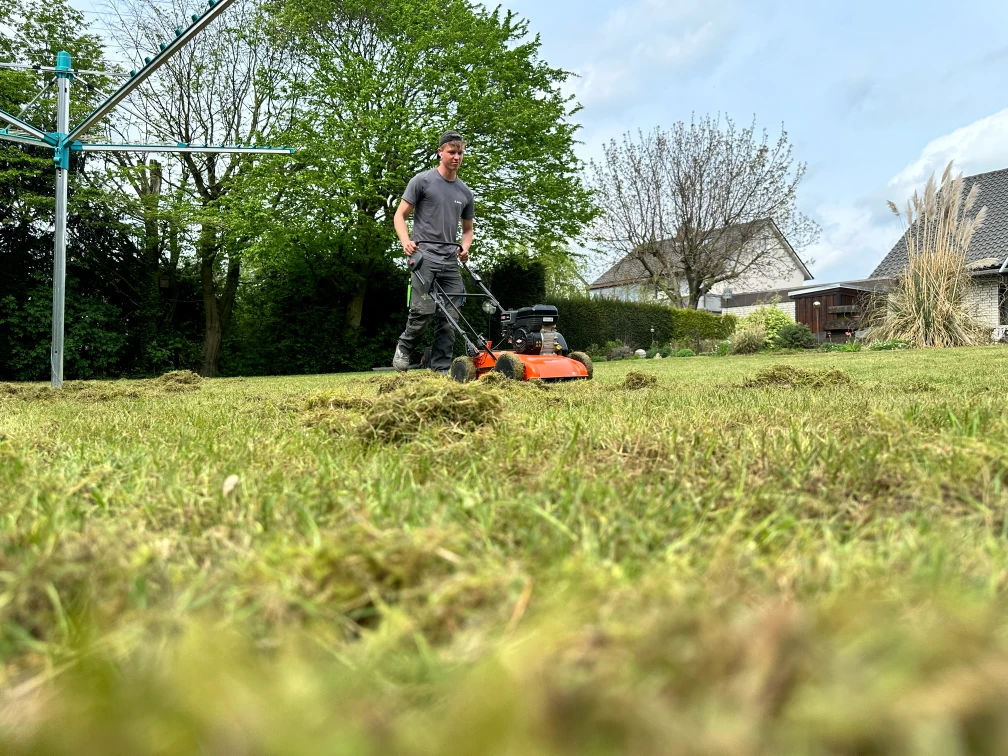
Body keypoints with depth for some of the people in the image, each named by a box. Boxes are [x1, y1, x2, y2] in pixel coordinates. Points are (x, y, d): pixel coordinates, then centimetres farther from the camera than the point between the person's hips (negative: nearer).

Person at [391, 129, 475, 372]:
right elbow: (400, 215, 3)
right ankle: (404, 348, 9)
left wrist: (465, 248, 5)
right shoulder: (422, 180, 4)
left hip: (451, 261, 5)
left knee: (450, 317, -1)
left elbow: (467, 229, 27)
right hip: (424, 255, -5)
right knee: (424, 310, -17)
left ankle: (440, 368, 5)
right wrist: (406, 241, -15)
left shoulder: (465, 193, 18)